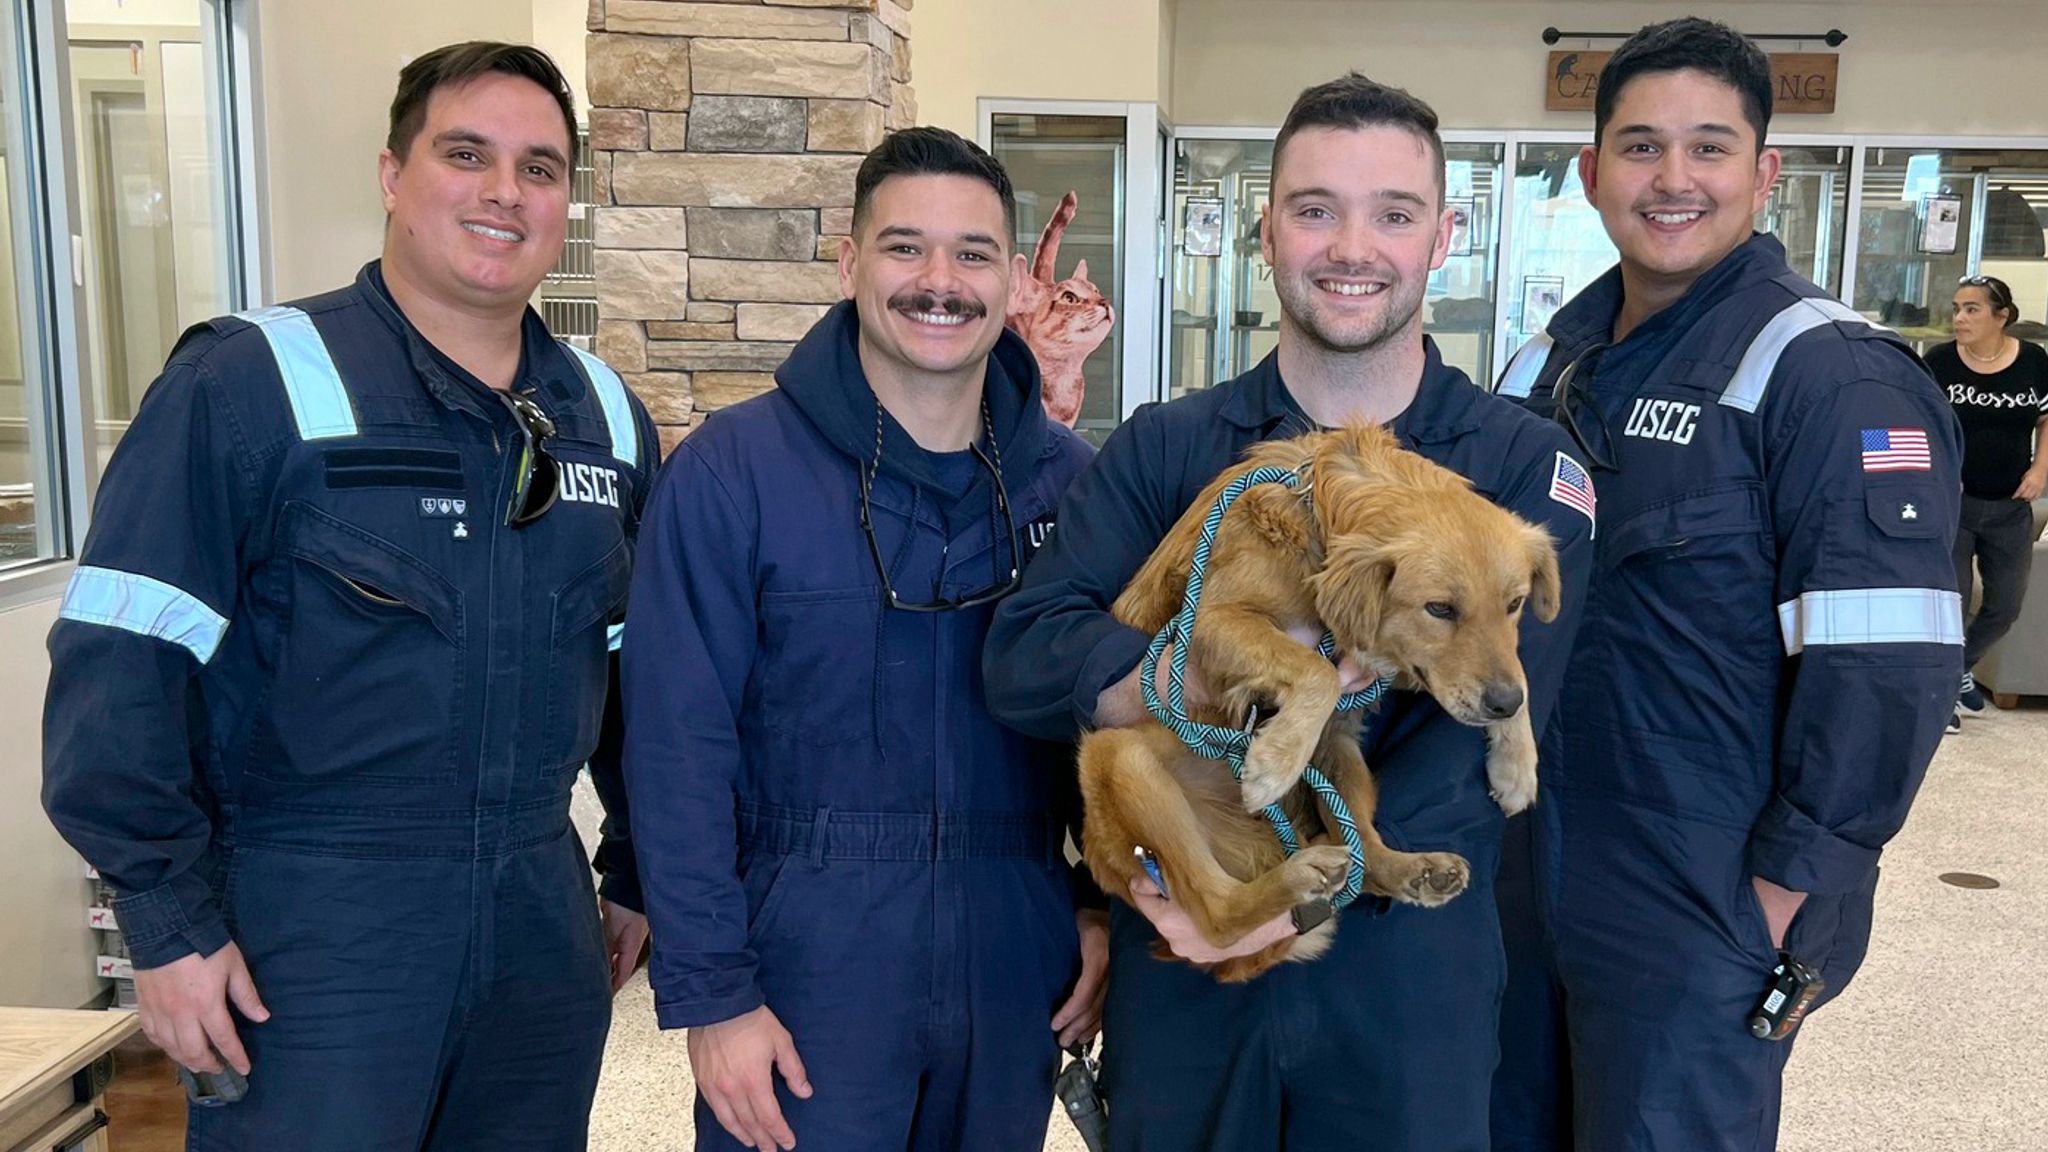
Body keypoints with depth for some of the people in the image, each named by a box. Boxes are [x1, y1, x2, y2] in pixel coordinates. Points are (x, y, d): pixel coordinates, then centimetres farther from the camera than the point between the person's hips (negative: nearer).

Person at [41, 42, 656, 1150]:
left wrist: (635, 873, 14)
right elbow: (120, 663, -12)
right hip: (309, 926, -5)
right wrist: (170, 920, -13)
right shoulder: (246, 383, -10)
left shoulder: (607, 415, 7)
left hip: (541, 915, 5)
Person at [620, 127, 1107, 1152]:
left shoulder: (1068, 476, 0)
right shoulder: (730, 471, -11)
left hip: (1014, 960, 4)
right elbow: (679, 747, -11)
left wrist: (1109, 904, 2)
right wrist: (710, 990, -12)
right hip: (803, 959, -3)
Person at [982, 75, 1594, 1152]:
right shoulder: (1162, 448, -2)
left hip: (1408, 964, 0)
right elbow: (1020, 657, -14)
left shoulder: (1526, 466, -5)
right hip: (1174, 954, 1)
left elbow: (1487, 723, -14)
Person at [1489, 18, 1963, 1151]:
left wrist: (1789, 886, -17)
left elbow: (1886, 664, -20)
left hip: (1700, 924, -7)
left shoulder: (1831, 373, -14)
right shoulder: (1551, 361, 8)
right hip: (1520, 884, 7)